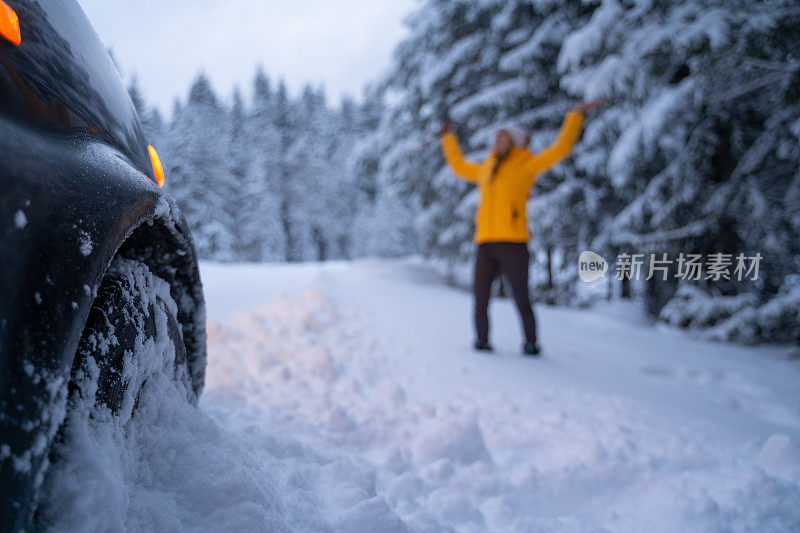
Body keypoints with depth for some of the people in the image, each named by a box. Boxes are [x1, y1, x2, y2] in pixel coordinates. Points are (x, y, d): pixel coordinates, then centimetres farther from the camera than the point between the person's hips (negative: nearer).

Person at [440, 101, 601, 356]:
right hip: (485, 243, 5)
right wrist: (449, 138, 45)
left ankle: (531, 342, 10)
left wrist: (576, 115, -2)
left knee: (521, 298, -4)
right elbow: (460, 166, 38)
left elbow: (560, 148, 0)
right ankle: (482, 340, 15)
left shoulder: (525, 166, 5)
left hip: (513, 242, -5)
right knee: (480, 296, 2)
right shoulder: (486, 169, 21)